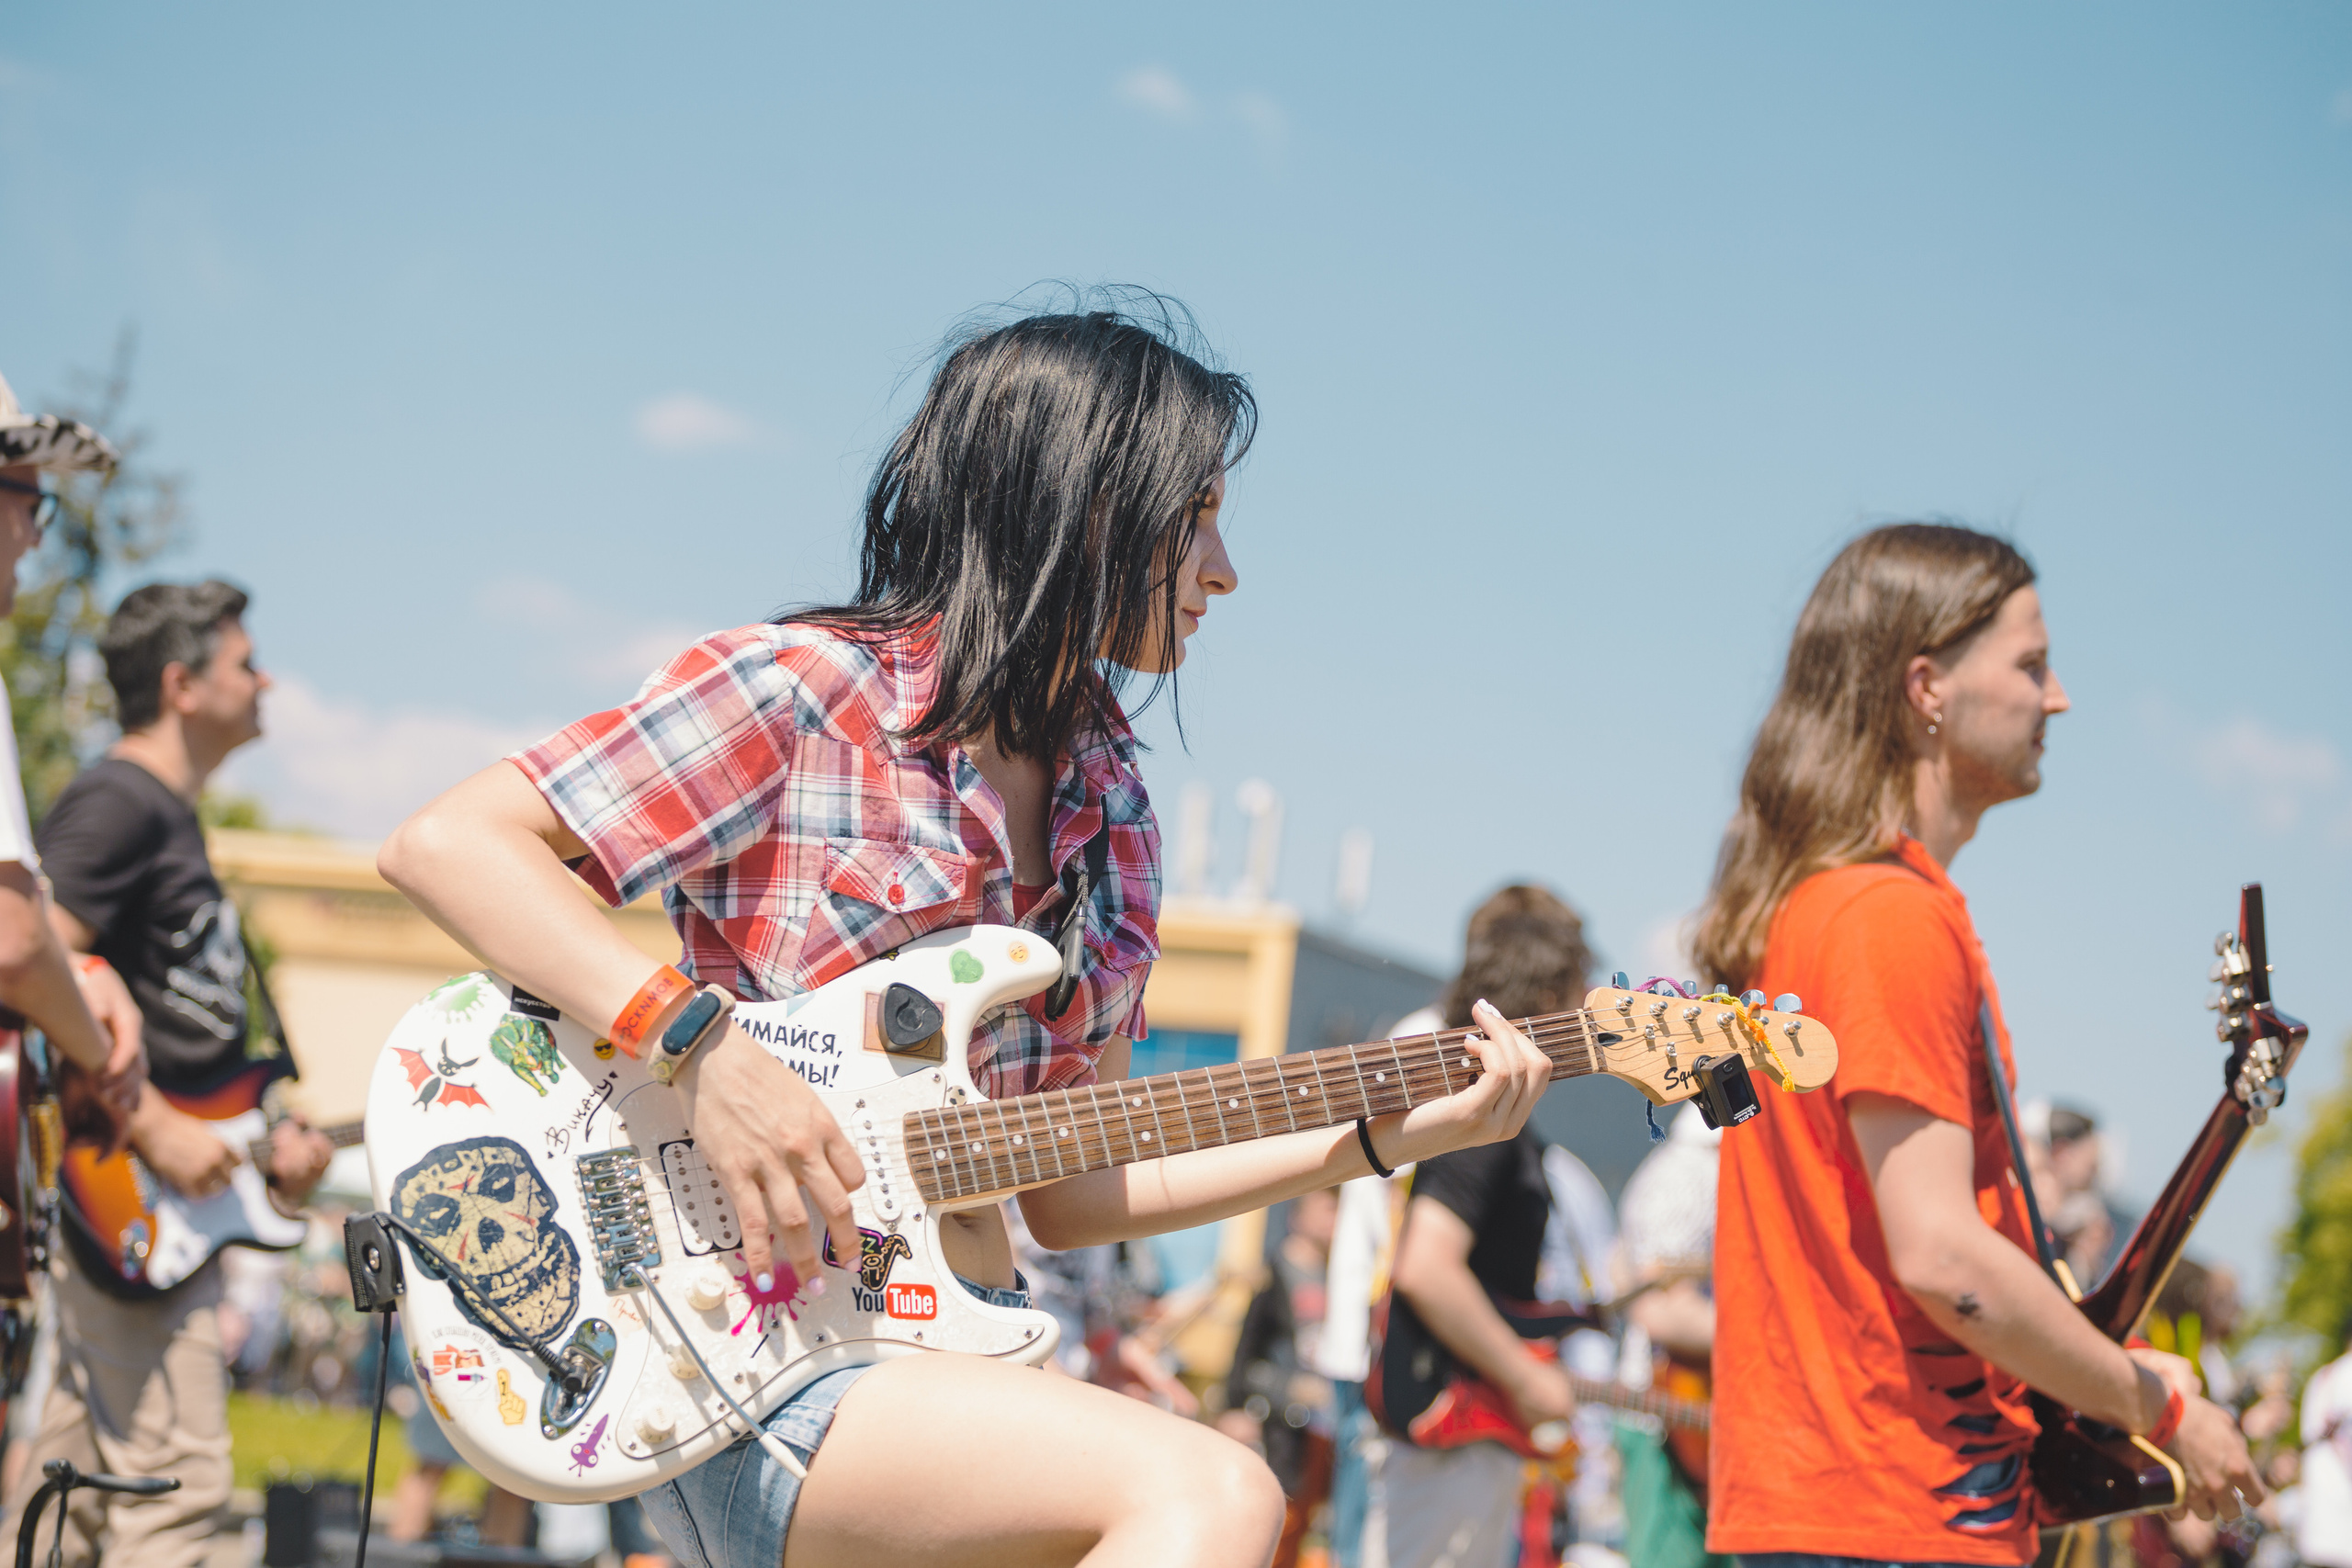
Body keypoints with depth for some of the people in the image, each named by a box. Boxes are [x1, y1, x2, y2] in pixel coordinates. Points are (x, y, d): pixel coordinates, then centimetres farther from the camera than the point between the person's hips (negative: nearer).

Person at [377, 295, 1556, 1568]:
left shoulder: (1104, 804, 15)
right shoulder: (795, 693, -5)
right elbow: (443, 843, -11)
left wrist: (1392, 1133, 10)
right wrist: (697, 1046, -22)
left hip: (959, 1370, 8)